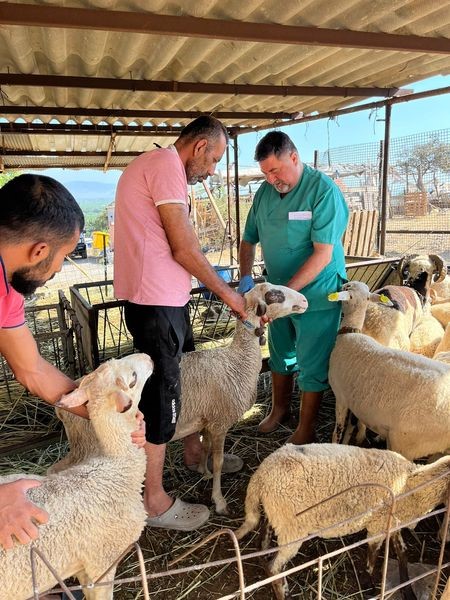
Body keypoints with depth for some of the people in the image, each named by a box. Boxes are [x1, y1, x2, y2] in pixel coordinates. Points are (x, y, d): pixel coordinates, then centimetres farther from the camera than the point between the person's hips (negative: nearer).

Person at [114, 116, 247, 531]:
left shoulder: (157, 166, 20)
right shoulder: (166, 164, -13)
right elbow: (184, 246, -17)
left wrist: (215, 278, 15)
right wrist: (226, 293, -6)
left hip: (167, 296, 11)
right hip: (155, 300, -11)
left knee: (184, 375, 22)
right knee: (162, 392, -2)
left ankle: (194, 452, 42)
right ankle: (154, 501, 15)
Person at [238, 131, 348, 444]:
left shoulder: (324, 190, -19)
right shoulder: (265, 192, 0)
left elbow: (323, 254, -25)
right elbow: (248, 240, 9)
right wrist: (246, 277, -7)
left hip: (316, 293, -6)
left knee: (311, 365, 5)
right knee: (280, 354, 21)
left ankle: (306, 429, 25)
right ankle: (280, 408, 43)